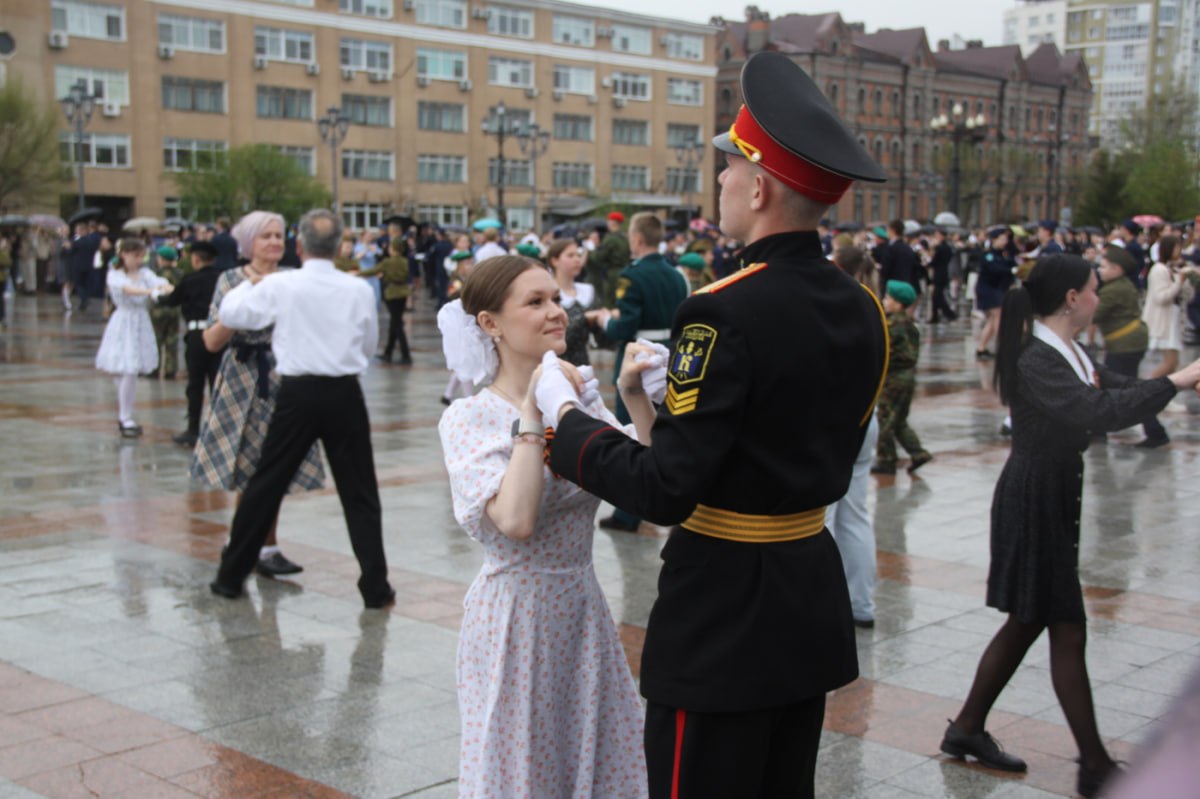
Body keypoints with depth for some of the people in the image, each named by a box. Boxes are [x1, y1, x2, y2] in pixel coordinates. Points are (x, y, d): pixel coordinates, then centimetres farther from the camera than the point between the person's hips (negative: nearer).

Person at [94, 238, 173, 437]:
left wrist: (166, 287, -41)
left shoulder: (145, 273, 5)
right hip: (123, 325, -4)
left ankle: (124, 416, 22)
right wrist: (148, 291, -44)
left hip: (141, 325, 4)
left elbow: (157, 281, -15)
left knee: (131, 372, 7)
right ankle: (126, 419, -1)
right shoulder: (114, 275, -5)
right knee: (126, 373, -9)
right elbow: (125, 288, -26)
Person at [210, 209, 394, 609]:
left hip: (298, 393, 0)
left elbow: (229, 313, 5)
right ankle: (375, 587, 7)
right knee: (359, 493, 7)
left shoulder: (280, 286, -7)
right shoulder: (360, 290, -2)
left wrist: (249, 284, 21)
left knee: (266, 485, 11)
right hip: (345, 394, 1)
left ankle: (231, 576, 21)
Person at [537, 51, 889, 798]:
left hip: (723, 605, -8)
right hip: (814, 598, 8)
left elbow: (666, 491, -23)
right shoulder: (861, 308, 2)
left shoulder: (726, 314, -22)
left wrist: (566, 421, -10)